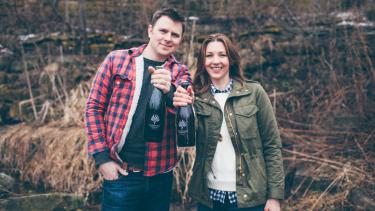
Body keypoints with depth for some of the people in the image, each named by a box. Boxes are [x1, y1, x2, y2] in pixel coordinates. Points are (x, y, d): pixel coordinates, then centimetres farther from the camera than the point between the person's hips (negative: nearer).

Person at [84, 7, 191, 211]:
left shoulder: (180, 72, 5)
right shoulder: (116, 59, 0)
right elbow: (94, 107, 0)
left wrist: (169, 92, -32)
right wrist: (102, 158, -7)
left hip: (160, 175, 2)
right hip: (119, 173, -2)